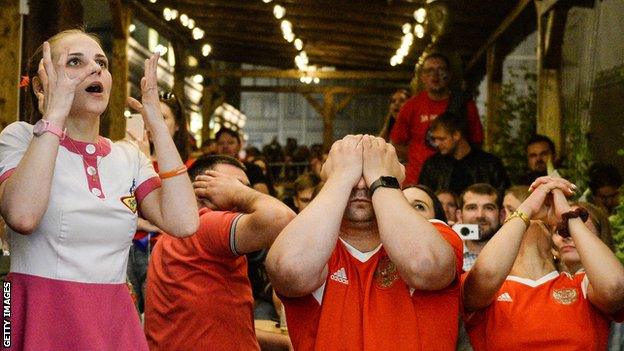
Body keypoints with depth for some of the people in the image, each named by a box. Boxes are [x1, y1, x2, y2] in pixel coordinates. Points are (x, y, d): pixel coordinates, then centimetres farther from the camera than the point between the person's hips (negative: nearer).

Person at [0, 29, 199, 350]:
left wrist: (157, 124, -4)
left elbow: (183, 223, -9)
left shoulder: (128, 157, 9)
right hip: (40, 321, -4)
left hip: (115, 321, 4)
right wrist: (55, 112, -19)